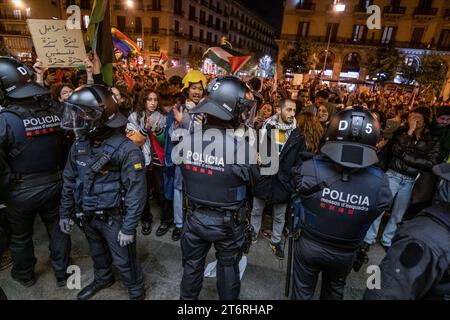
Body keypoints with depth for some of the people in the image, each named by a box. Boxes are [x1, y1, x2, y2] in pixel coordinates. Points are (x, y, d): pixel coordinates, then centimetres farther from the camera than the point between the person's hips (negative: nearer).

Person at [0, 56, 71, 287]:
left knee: (21, 236, 20)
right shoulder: (54, 113, -9)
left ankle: (24, 276, 41)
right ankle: (62, 273, 33)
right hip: (54, 185, 3)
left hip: (22, 191, -3)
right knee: (57, 229, 18)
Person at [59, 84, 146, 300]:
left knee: (123, 261, 11)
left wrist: (129, 227, -20)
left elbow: (136, 191, -22)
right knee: (98, 253, 29)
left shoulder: (126, 150, -25)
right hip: (87, 216, 6)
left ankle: (136, 292, 37)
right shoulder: (79, 145, -3)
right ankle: (102, 279, 56)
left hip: (114, 217, -6)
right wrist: (65, 212, 12)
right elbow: (70, 181, 9)